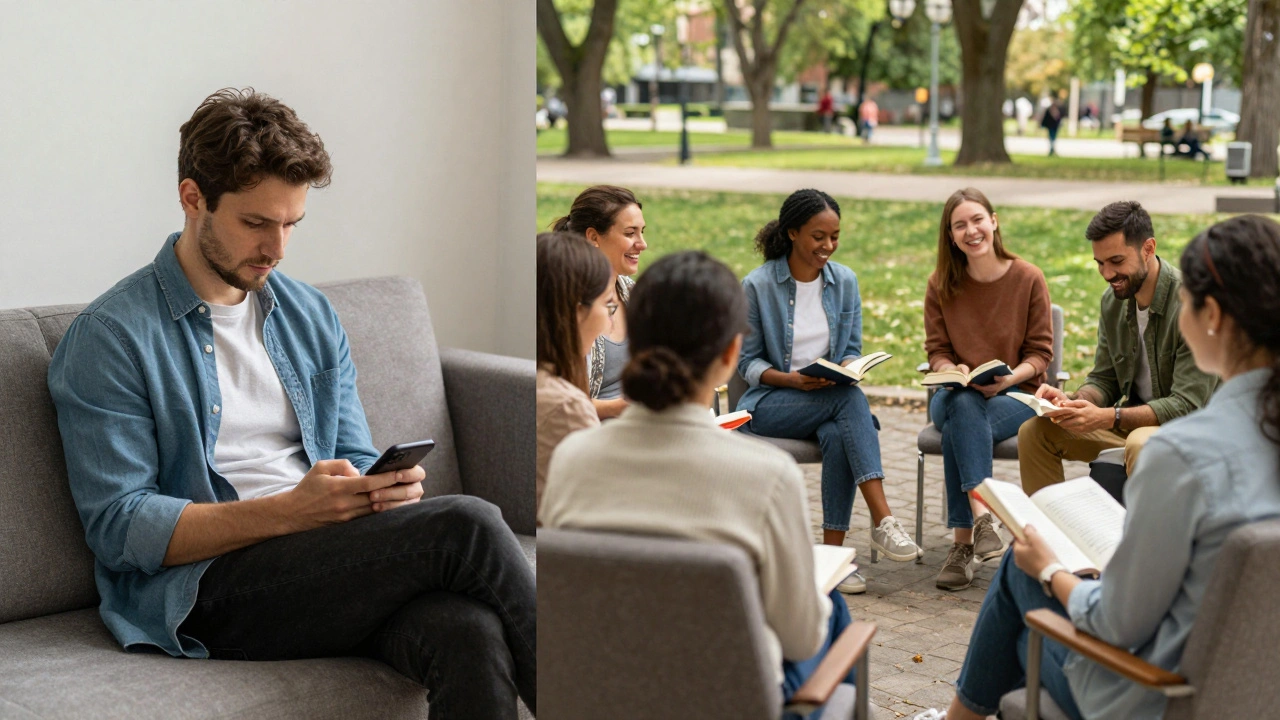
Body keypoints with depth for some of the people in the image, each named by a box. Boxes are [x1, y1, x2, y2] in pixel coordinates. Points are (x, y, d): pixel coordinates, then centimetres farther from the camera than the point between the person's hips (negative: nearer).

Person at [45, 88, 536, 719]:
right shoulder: (110, 337, 0)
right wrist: (290, 511, -19)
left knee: (470, 635, -33)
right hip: (206, 585, -5)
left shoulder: (311, 315, 19)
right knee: (465, 523, -27)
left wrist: (387, 489, -6)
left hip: (332, 561, 5)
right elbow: (120, 528, -8)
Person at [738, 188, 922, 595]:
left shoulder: (845, 281, 7)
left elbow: (852, 349, 12)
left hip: (831, 398, 3)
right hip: (769, 404, -3)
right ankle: (883, 520, -37)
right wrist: (791, 379, -21)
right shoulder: (758, 285, -6)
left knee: (838, 435, -34)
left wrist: (846, 369, -12)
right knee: (851, 399, -32)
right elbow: (748, 362, -3)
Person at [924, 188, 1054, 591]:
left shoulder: (1029, 279, -2)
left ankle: (963, 545, -32)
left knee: (958, 429, -34)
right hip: (956, 396, 2)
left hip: (1016, 395, -2)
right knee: (963, 402, -37)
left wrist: (1009, 377, -20)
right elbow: (936, 350, 6)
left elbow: (1040, 352, -1)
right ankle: (981, 517, -42)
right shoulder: (941, 285, 3)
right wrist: (954, 371, -17)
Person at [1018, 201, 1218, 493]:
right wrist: (1071, 400, -14)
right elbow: (1104, 381, 10)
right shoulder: (1112, 300, 3)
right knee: (1034, 430, -5)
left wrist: (1107, 418, -32)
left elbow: (1187, 404, -24)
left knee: (1140, 444, -39)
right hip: (1135, 422, 7)